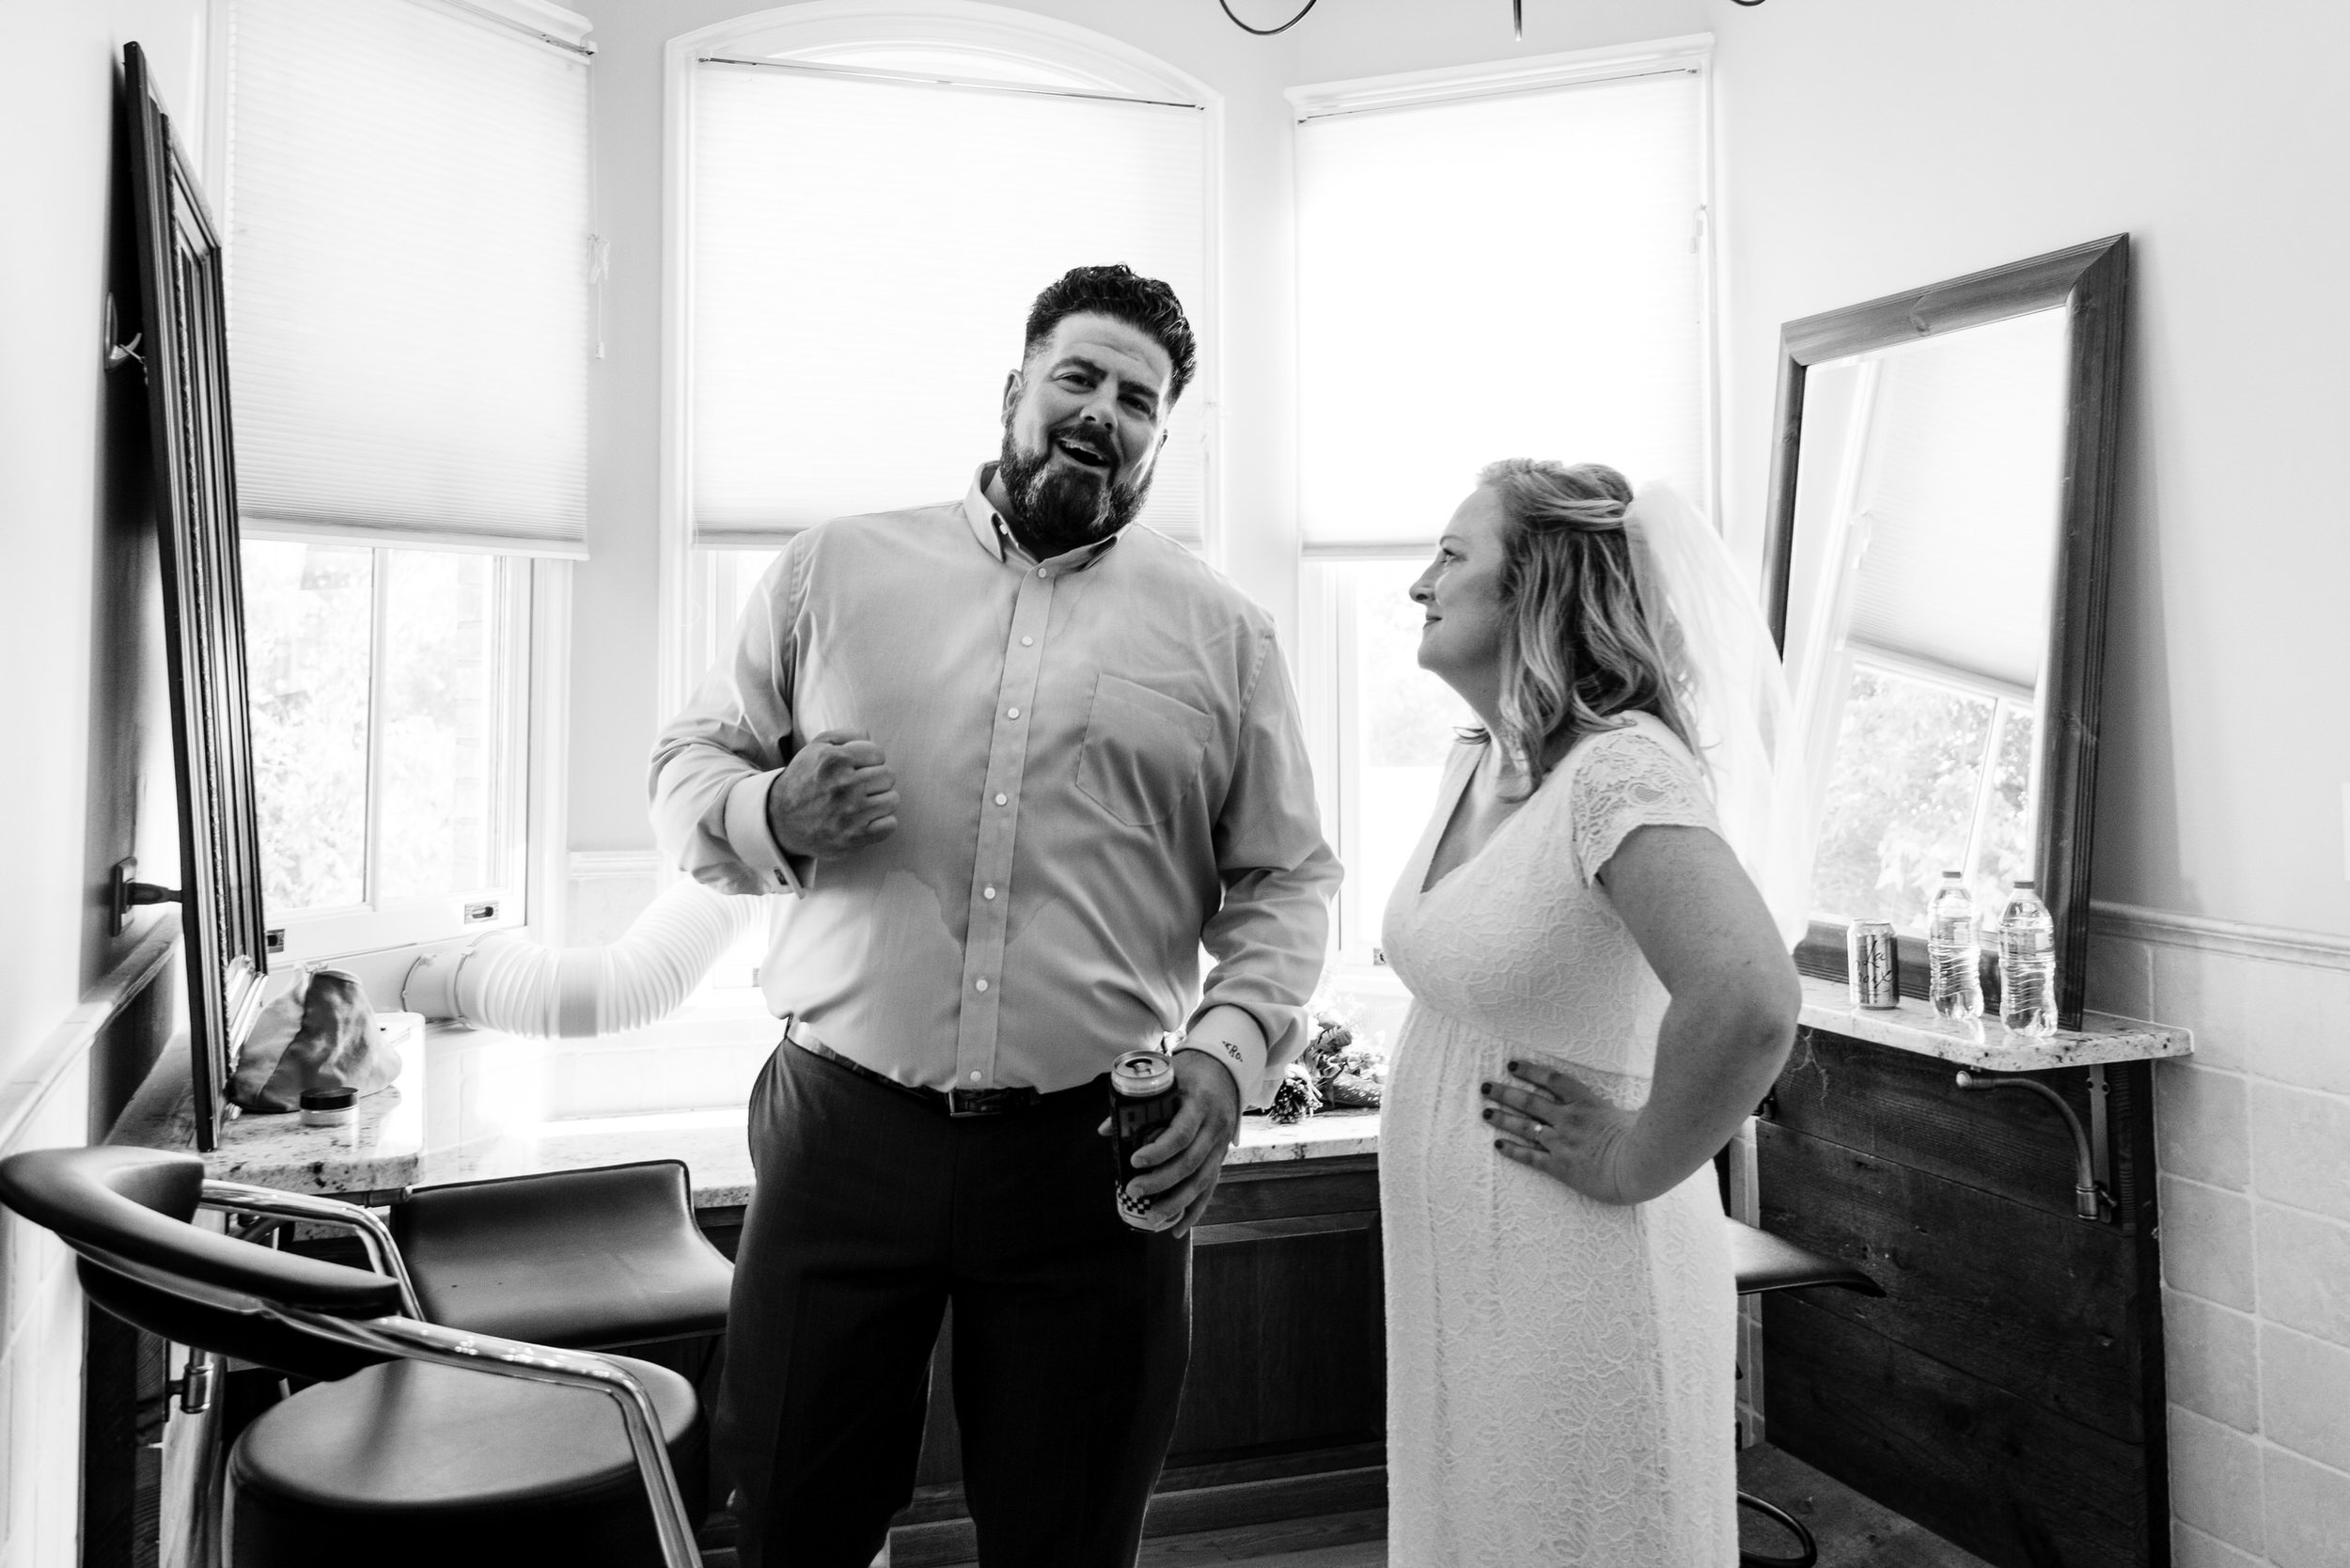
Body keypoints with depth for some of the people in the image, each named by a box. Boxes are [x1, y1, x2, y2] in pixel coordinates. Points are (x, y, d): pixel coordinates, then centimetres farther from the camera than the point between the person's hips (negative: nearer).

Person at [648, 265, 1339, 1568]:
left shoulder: (1223, 632, 7)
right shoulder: (834, 569, 7)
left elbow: (1284, 883, 7)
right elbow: (686, 767, 11)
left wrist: (1229, 1049, -9)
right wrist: (772, 815, -11)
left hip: (1098, 1155, 0)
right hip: (840, 1133, 1)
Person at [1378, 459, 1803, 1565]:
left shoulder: (1621, 769, -22)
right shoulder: (1473, 764, 5)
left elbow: (1749, 1004, -36)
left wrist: (1634, 1162, -22)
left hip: (1578, 1275, -8)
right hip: (1452, 1267, 8)